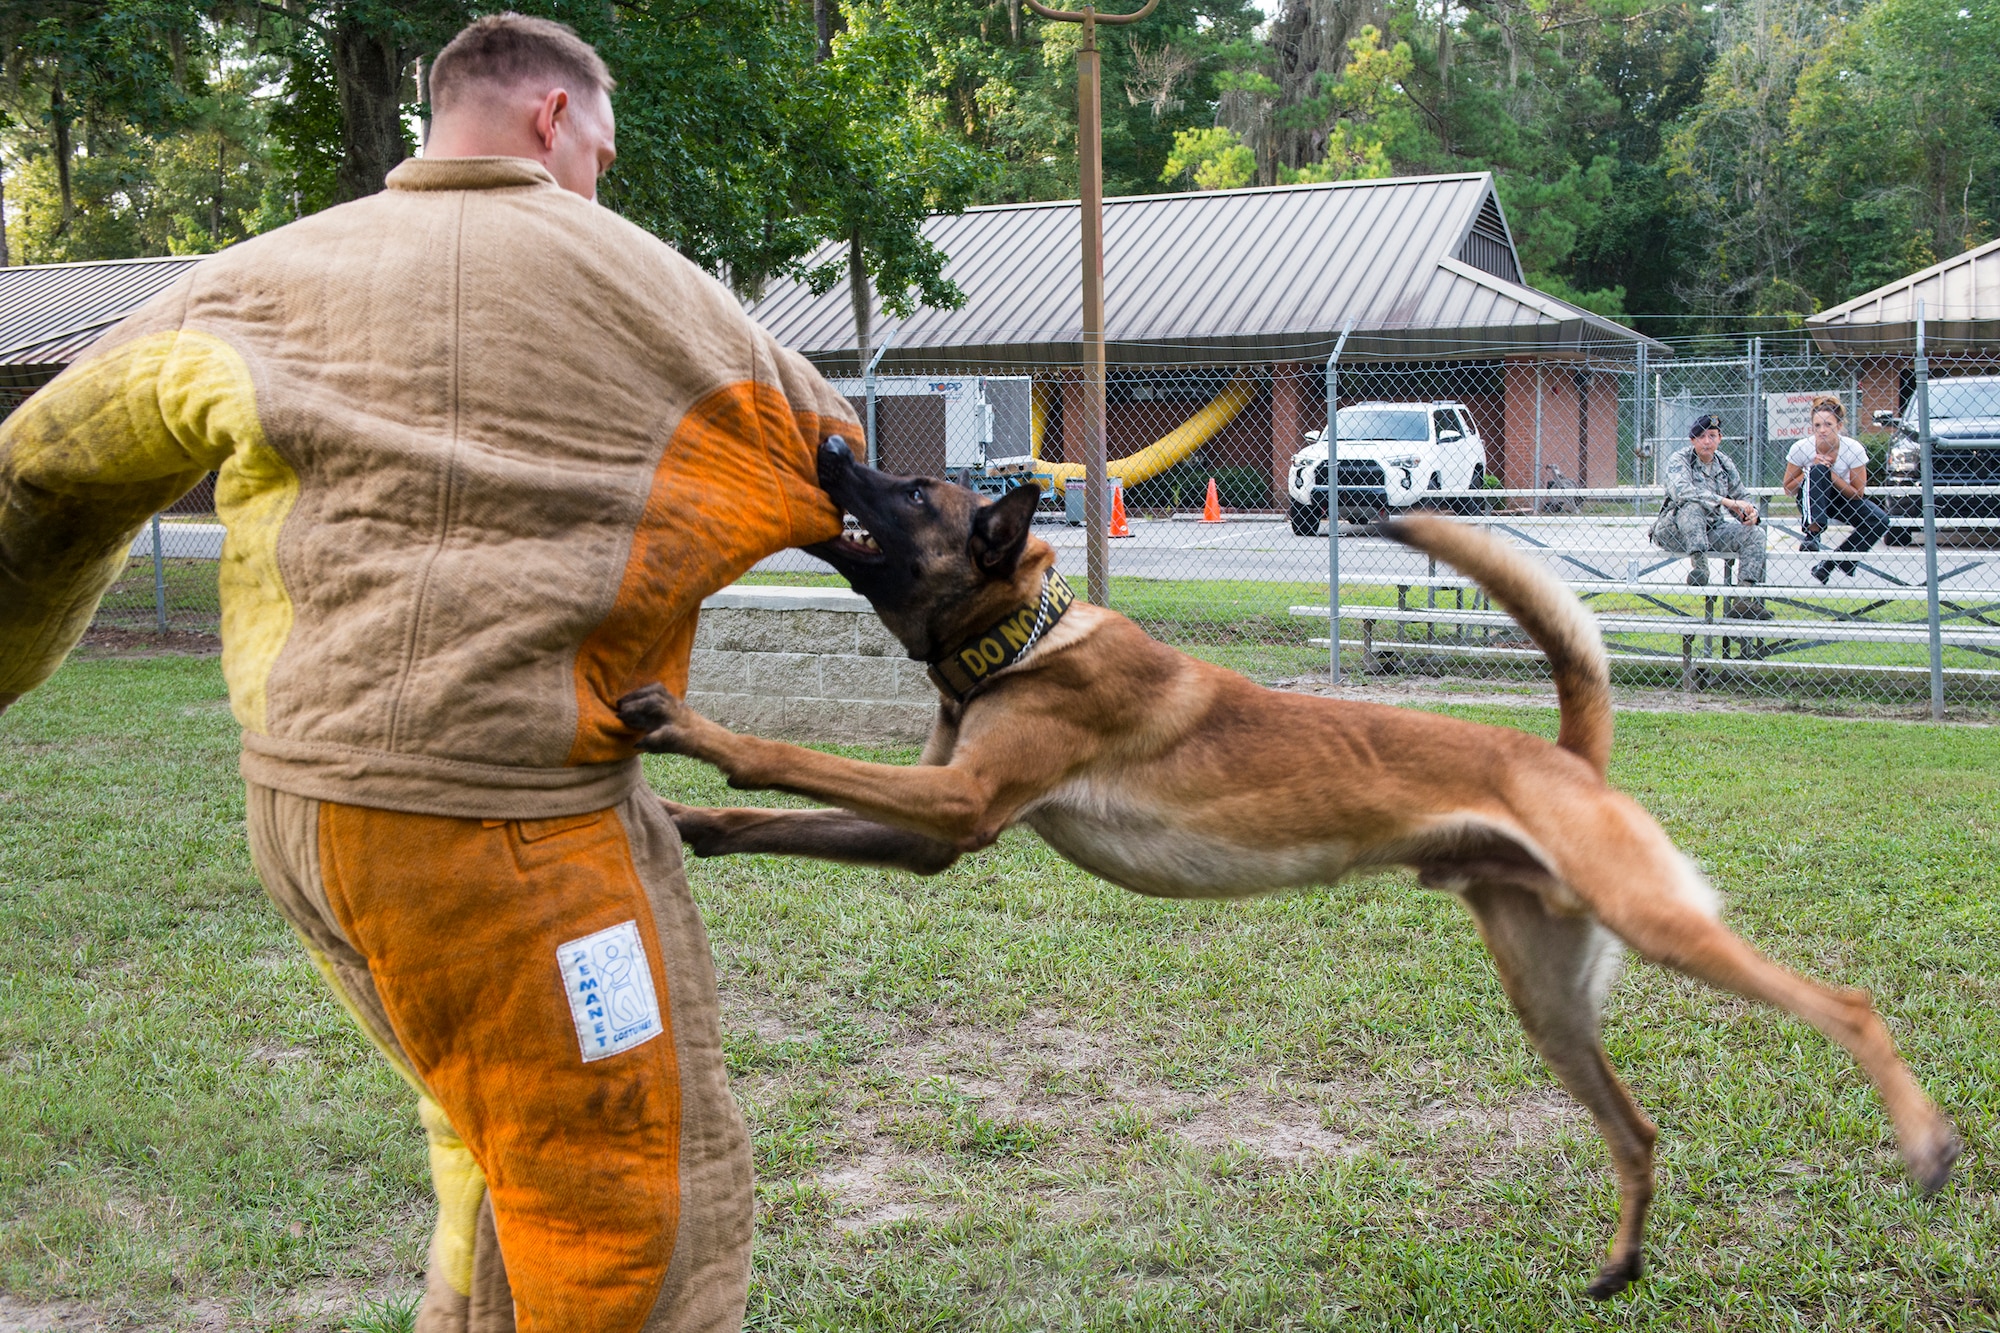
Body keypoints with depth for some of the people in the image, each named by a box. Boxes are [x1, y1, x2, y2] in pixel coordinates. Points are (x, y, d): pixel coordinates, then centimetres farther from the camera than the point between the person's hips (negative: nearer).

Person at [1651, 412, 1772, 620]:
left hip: (1711, 531, 6)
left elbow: (1742, 495, 17)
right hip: (1674, 531, -6)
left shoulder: (1724, 463, 9)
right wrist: (1726, 502, -34)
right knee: (1692, 505, -35)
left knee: (1755, 533, -14)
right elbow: (1682, 491, -29)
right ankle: (1699, 566, -39)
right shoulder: (1678, 460, -10)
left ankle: (1745, 600, -21)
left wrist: (1750, 511, -9)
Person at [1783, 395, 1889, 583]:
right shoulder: (1801, 448, -18)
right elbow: (1788, 488, -7)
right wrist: (1810, 471, -23)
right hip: (1812, 501, -1)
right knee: (1816, 470, -32)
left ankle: (1831, 563, -18)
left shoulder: (1854, 449, -18)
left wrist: (1831, 475, -26)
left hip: (1844, 501, 1)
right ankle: (1812, 534, -35)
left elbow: (1858, 493, -12)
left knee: (1880, 521, -26)